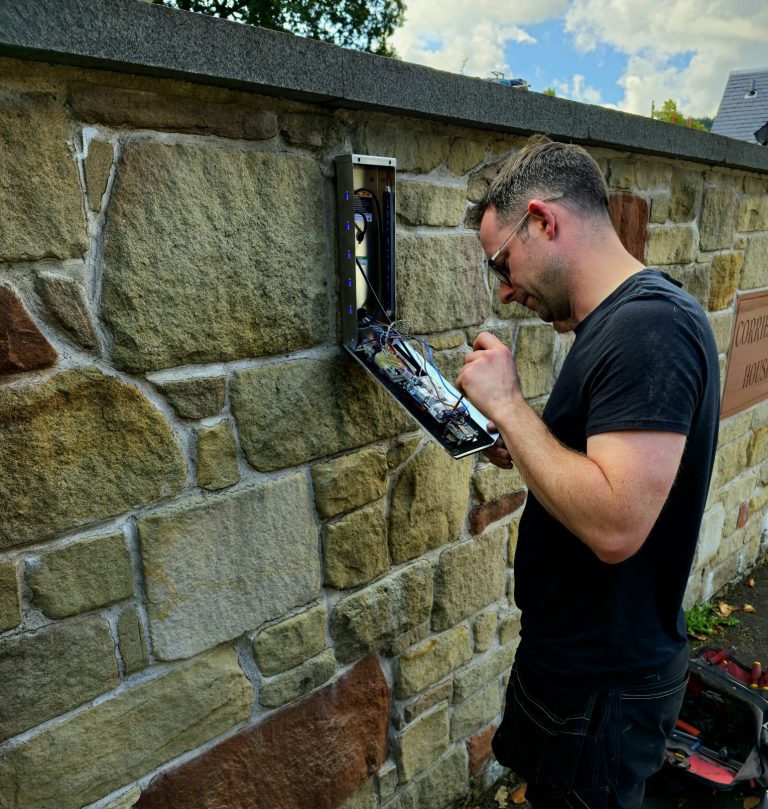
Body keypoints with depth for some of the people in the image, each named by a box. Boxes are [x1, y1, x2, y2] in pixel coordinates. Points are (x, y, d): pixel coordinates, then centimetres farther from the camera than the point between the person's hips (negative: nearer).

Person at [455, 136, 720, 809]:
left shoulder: (648, 326, -27)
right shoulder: (620, 321, 5)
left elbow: (614, 526, -34)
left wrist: (507, 406, -25)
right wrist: (519, 448, 0)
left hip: (604, 688, -8)